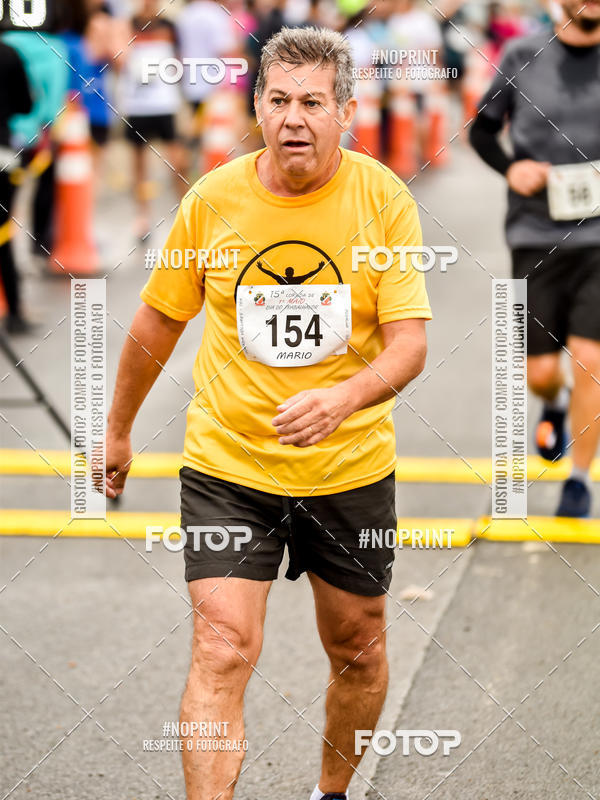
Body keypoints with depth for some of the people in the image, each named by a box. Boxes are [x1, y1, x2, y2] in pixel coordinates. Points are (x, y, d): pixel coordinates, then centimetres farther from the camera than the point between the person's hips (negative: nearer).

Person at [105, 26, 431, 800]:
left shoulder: (384, 200, -10)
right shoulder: (213, 199, -7)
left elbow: (409, 342, -14)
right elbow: (157, 321, 8)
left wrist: (341, 399, -34)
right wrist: (118, 431, 17)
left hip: (352, 468, 1)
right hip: (227, 467, -1)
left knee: (358, 652, 16)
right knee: (221, 655, -14)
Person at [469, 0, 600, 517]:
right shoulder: (523, 56, 2)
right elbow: (483, 127, 13)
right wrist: (510, 167, -6)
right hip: (537, 236, 1)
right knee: (540, 371, 3)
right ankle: (555, 406, 41)